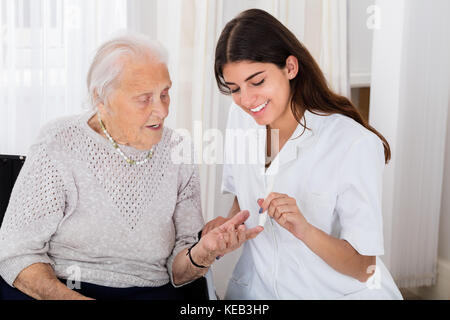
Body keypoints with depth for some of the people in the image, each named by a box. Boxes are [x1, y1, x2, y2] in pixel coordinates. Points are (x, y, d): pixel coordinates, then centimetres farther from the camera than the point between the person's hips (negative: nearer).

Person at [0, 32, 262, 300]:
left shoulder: (179, 154, 3)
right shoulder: (58, 147, -6)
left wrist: (203, 254, -17)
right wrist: (68, 297, -23)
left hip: (148, 290, 2)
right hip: (56, 288, -1)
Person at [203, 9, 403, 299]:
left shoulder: (356, 145, -20)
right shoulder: (241, 118, -3)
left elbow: (363, 269, -17)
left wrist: (304, 230, -32)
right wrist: (229, 225, -8)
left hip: (337, 292, -4)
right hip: (258, 288, 5)